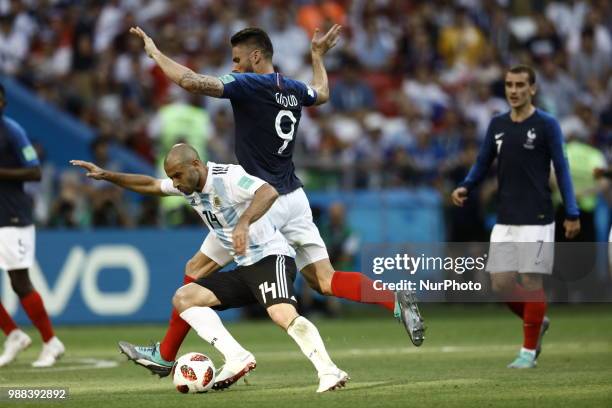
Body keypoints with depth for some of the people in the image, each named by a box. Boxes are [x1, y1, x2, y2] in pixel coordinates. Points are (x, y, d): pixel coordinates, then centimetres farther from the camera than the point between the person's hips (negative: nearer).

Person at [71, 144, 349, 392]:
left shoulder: (228, 177, -19)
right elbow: (151, 185, 24)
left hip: (271, 257, -9)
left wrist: (244, 223, -51)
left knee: (282, 314, -35)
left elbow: (269, 192, -36)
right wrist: (107, 176, 17)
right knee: (183, 298, 0)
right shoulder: (188, 186, 8)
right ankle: (237, 358, -14)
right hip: (244, 269, 9)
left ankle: (329, 371, -32)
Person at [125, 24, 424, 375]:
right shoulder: (293, 89, 11)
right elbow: (322, 94, 35)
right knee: (325, 280, 3)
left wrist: (154, 52, -8)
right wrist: (318, 55, 51)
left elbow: (192, 82, -22)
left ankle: (166, 355, 10)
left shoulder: (248, 84, -11)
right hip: (295, 199, 7)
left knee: (197, 270, 6)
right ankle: (395, 300, -20)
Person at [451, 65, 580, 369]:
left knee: (531, 281, -5)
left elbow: (561, 169, -5)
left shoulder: (546, 124, -5)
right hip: (505, 219, 5)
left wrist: (572, 213, -9)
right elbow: (483, 163, 15)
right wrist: (465, 187, -5)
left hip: (536, 219, -5)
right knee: (501, 283, 3)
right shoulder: (497, 124, 9)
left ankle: (529, 351, 5)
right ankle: (537, 323, 28)